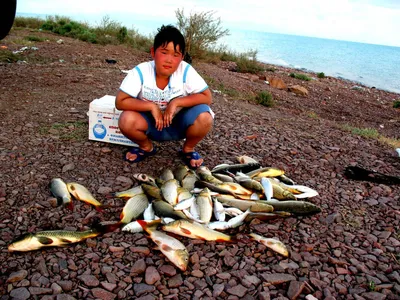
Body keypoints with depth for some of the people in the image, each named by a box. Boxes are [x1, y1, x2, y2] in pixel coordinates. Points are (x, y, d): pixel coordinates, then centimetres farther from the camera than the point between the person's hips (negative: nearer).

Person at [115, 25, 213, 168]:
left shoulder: (186, 71, -20)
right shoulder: (140, 71, -20)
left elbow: (206, 97, -19)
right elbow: (120, 102, -21)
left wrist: (177, 102, -29)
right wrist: (151, 106, -30)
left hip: (178, 124, 0)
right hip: (152, 124, 1)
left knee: (204, 117, -28)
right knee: (126, 120, -29)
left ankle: (188, 149, 4)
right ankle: (147, 147, 6)